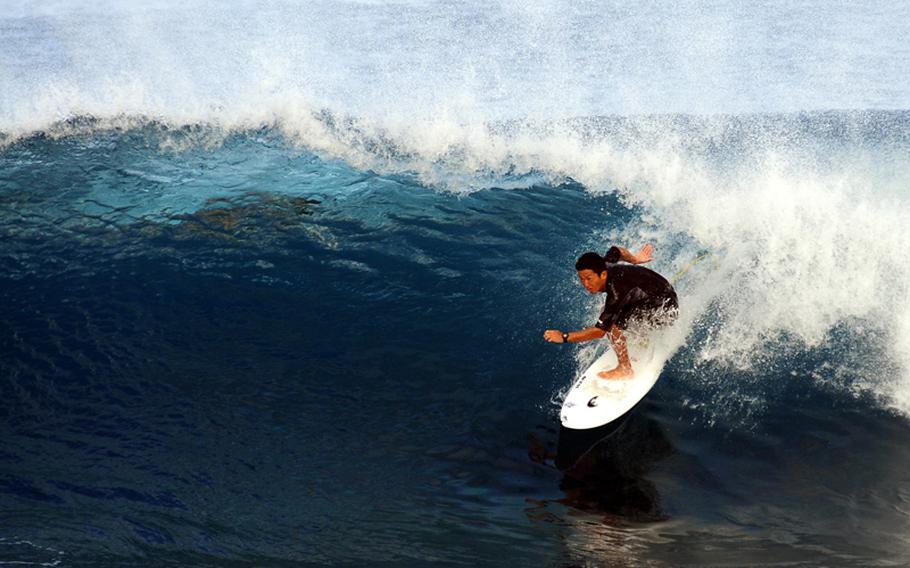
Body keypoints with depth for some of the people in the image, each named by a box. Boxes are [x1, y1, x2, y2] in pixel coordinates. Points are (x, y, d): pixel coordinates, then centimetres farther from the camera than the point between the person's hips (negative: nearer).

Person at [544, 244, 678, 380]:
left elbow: (600, 331, -30)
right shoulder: (604, 265, -12)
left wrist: (564, 337, -29)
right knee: (608, 312, 14)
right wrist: (634, 259, 27)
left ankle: (625, 370, -6)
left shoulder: (616, 293, -33)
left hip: (665, 308, -9)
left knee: (612, 324, -21)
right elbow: (616, 251, 11)